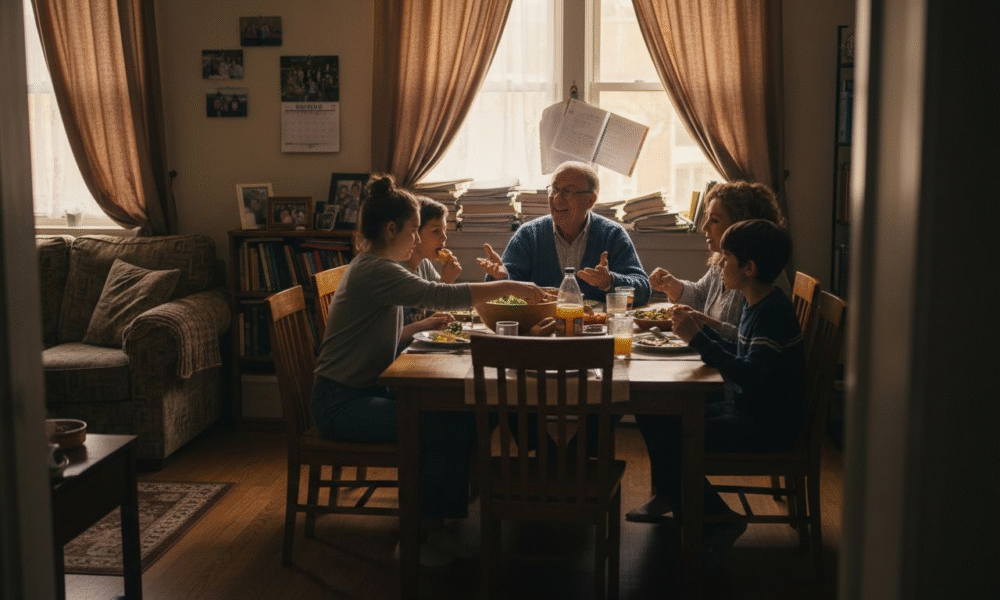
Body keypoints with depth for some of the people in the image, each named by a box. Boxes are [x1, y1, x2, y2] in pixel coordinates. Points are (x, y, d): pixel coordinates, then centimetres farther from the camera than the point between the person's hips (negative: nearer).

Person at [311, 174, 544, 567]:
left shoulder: (375, 267, 13)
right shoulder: (374, 270, -19)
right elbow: (440, 296, -29)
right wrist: (510, 288, -23)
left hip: (364, 392, 9)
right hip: (340, 403, -9)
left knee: (458, 412, -4)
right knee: (441, 425, -22)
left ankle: (446, 509, 6)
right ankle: (428, 531, -8)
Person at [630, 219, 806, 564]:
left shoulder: (774, 312, -21)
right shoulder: (755, 304, 10)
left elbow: (748, 375, -32)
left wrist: (697, 339, -29)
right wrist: (702, 329, 13)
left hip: (768, 428, -10)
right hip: (745, 411, 10)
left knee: (669, 441, -22)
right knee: (652, 414, 9)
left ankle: (717, 521, -3)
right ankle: (670, 495, 30)